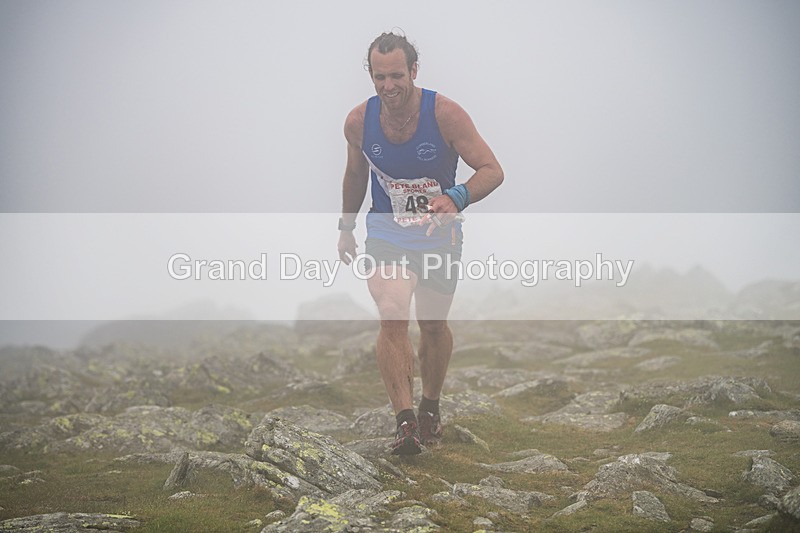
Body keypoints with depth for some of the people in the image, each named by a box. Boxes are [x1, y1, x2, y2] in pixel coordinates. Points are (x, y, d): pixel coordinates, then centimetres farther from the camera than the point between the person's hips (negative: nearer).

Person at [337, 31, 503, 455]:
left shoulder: (445, 113, -20)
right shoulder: (359, 121, -11)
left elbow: (493, 171, -21)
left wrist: (456, 198, -39)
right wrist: (345, 226, 17)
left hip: (439, 236, 0)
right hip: (386, 236, 1)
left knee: (433, 325, 12)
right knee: (393, 320, -20)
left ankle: (430, 406, 36)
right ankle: (404, 420, -22)